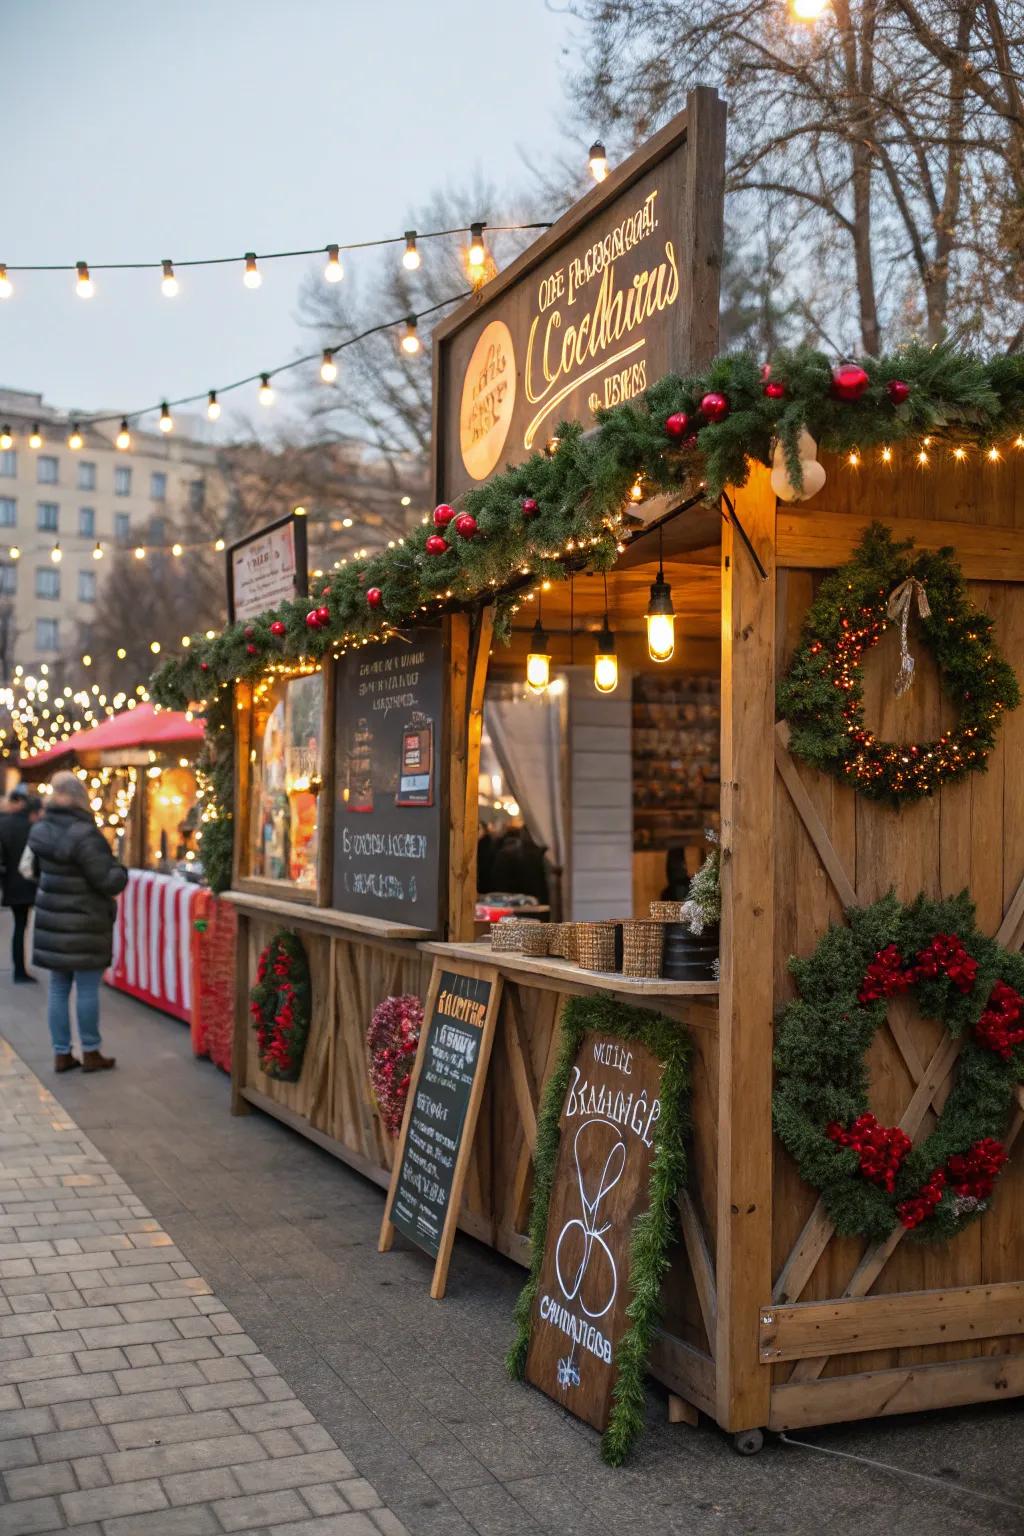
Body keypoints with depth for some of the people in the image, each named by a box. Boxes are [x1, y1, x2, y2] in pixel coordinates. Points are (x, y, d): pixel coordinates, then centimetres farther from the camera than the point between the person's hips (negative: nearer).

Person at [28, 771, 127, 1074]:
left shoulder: (42, 830, 3)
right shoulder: (84, 835, -22)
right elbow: (108, 882, -19)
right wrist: (120, 871, 1)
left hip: (52, 921, 7)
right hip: (84, 926, -7)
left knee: (58, 989, 12)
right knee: (87, 989, 3)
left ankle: (62, 1054, 17)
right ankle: (91, 1054, 12)